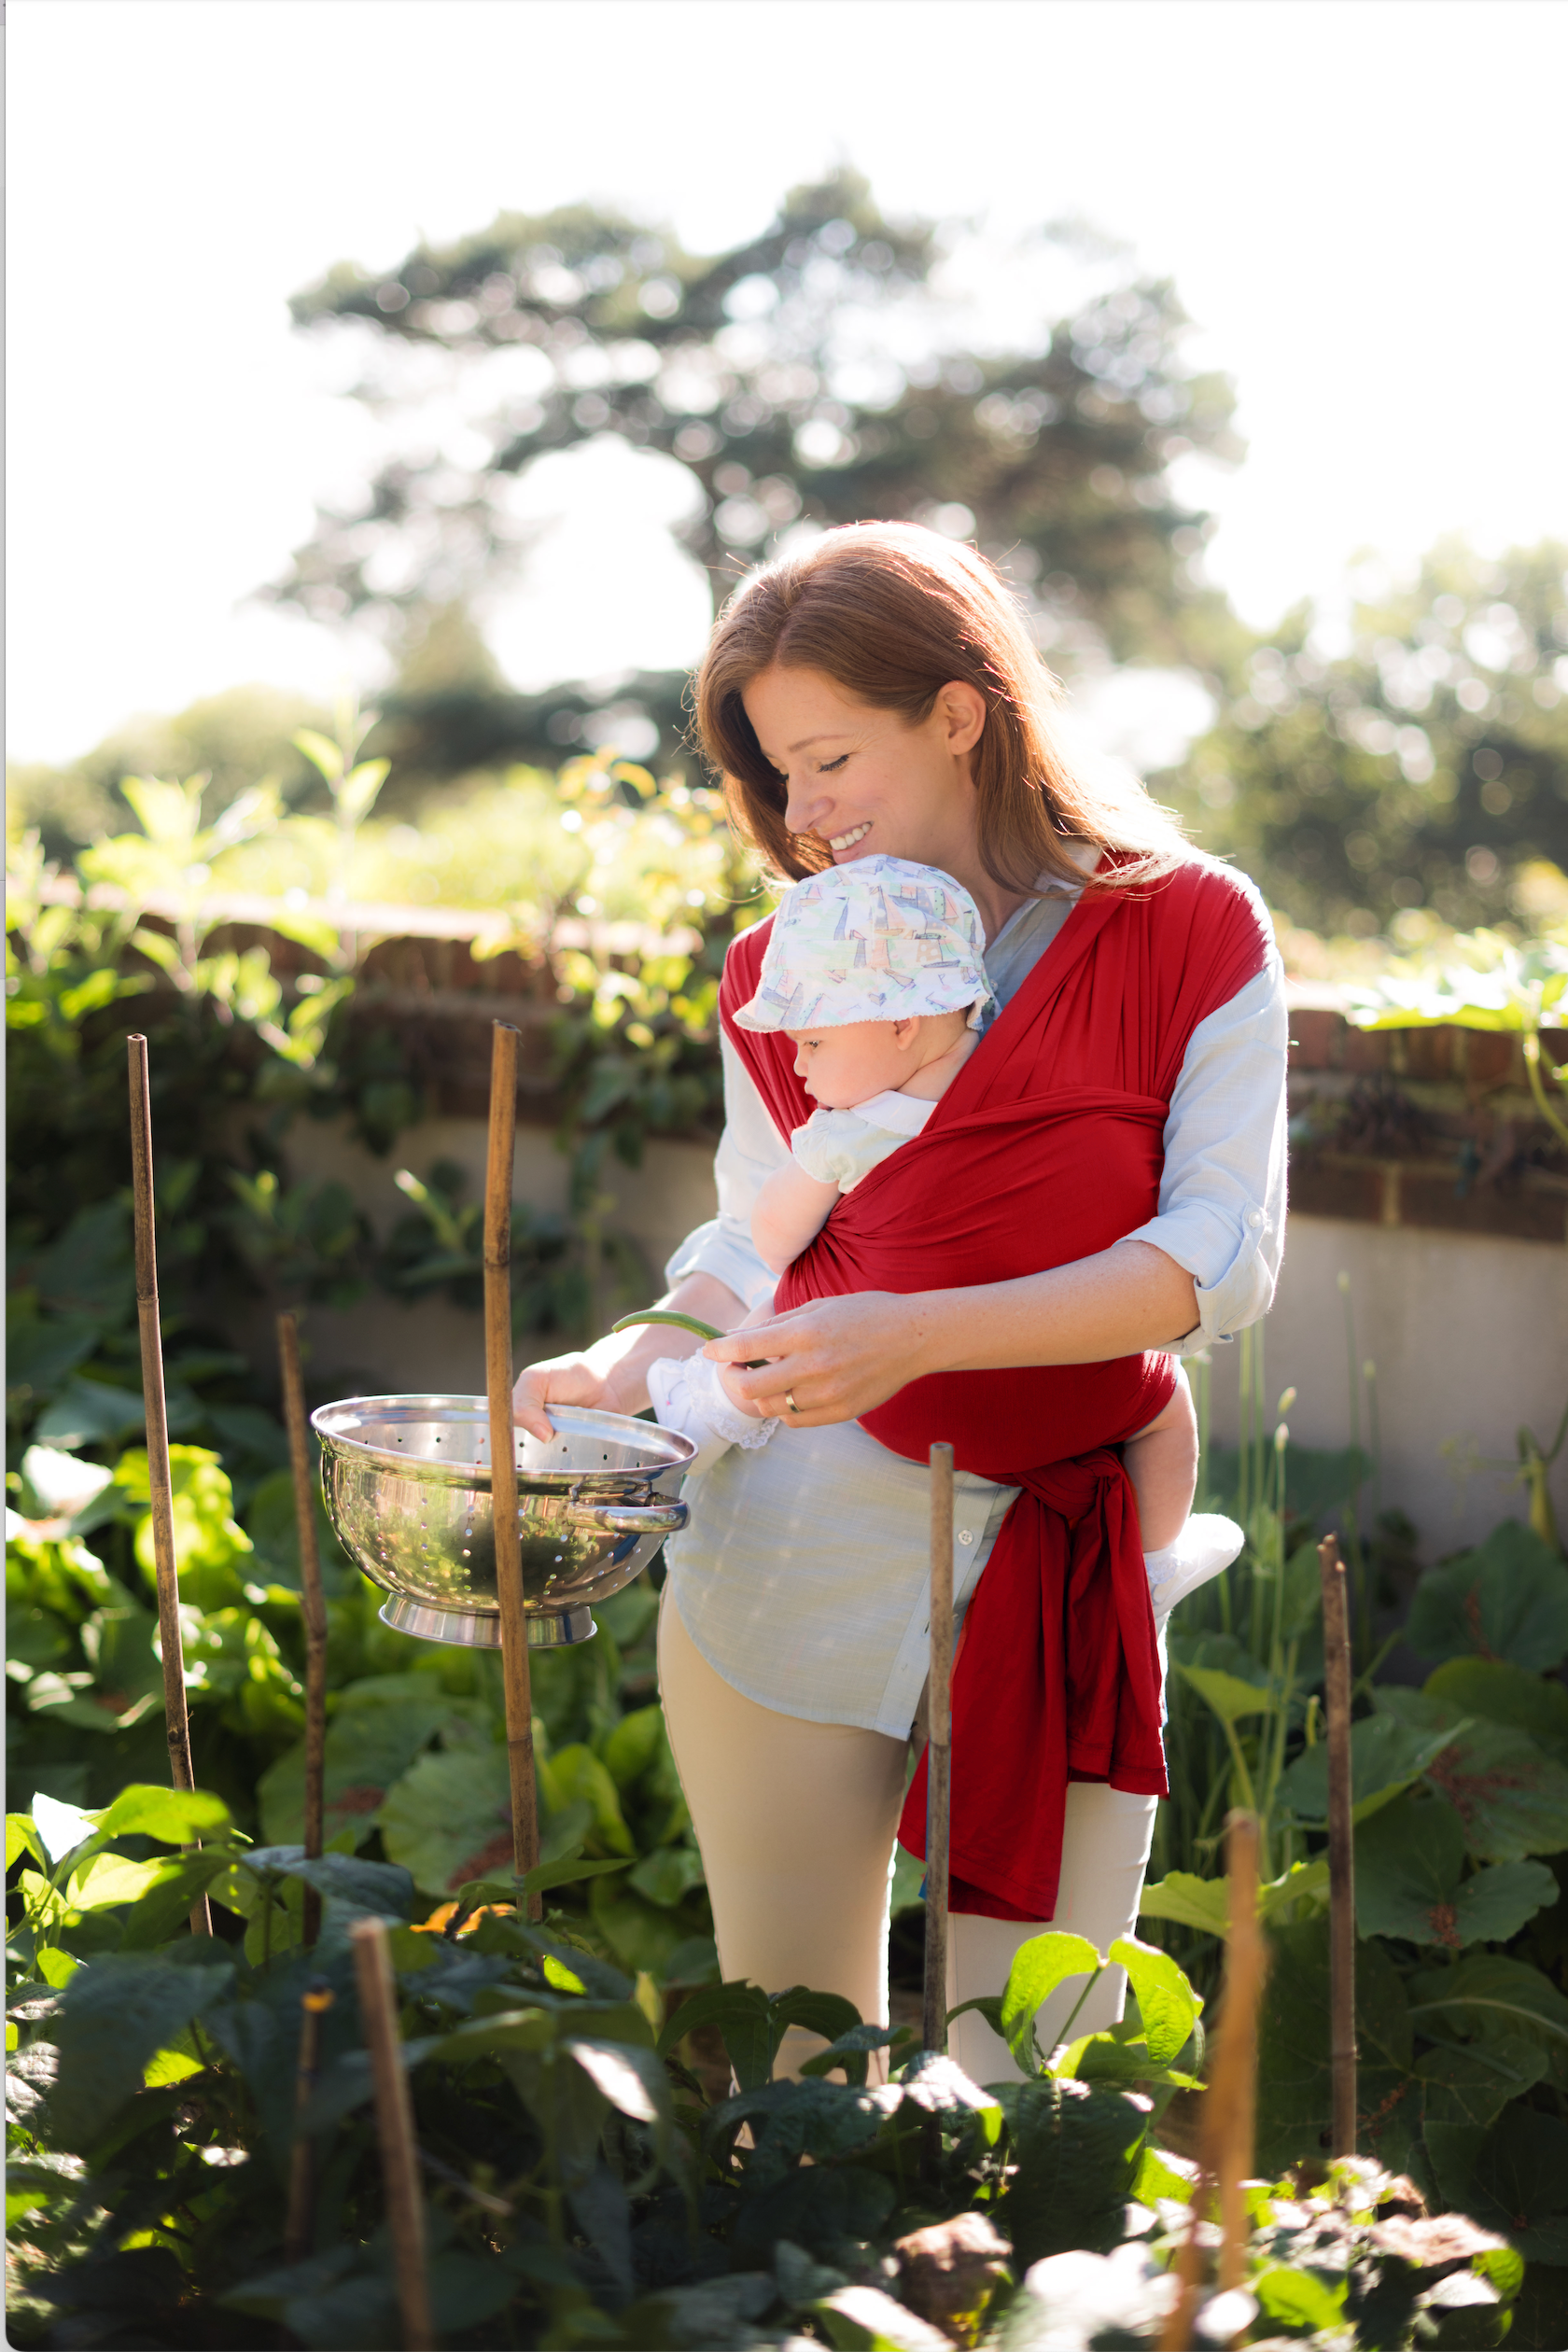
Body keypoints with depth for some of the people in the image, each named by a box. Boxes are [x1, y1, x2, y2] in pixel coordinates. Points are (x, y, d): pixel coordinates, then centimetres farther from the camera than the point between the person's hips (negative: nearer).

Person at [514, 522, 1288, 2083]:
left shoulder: (1194, 933, -2)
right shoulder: (779, 973, 8)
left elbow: (1223, 1257, -10)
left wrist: (919, 1335, -20)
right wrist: (638, 1362, -7)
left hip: (1065, 1570, -2)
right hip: (792, 1539, 2)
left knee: (1027, 2081, 1)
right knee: (787, 2060, 8)